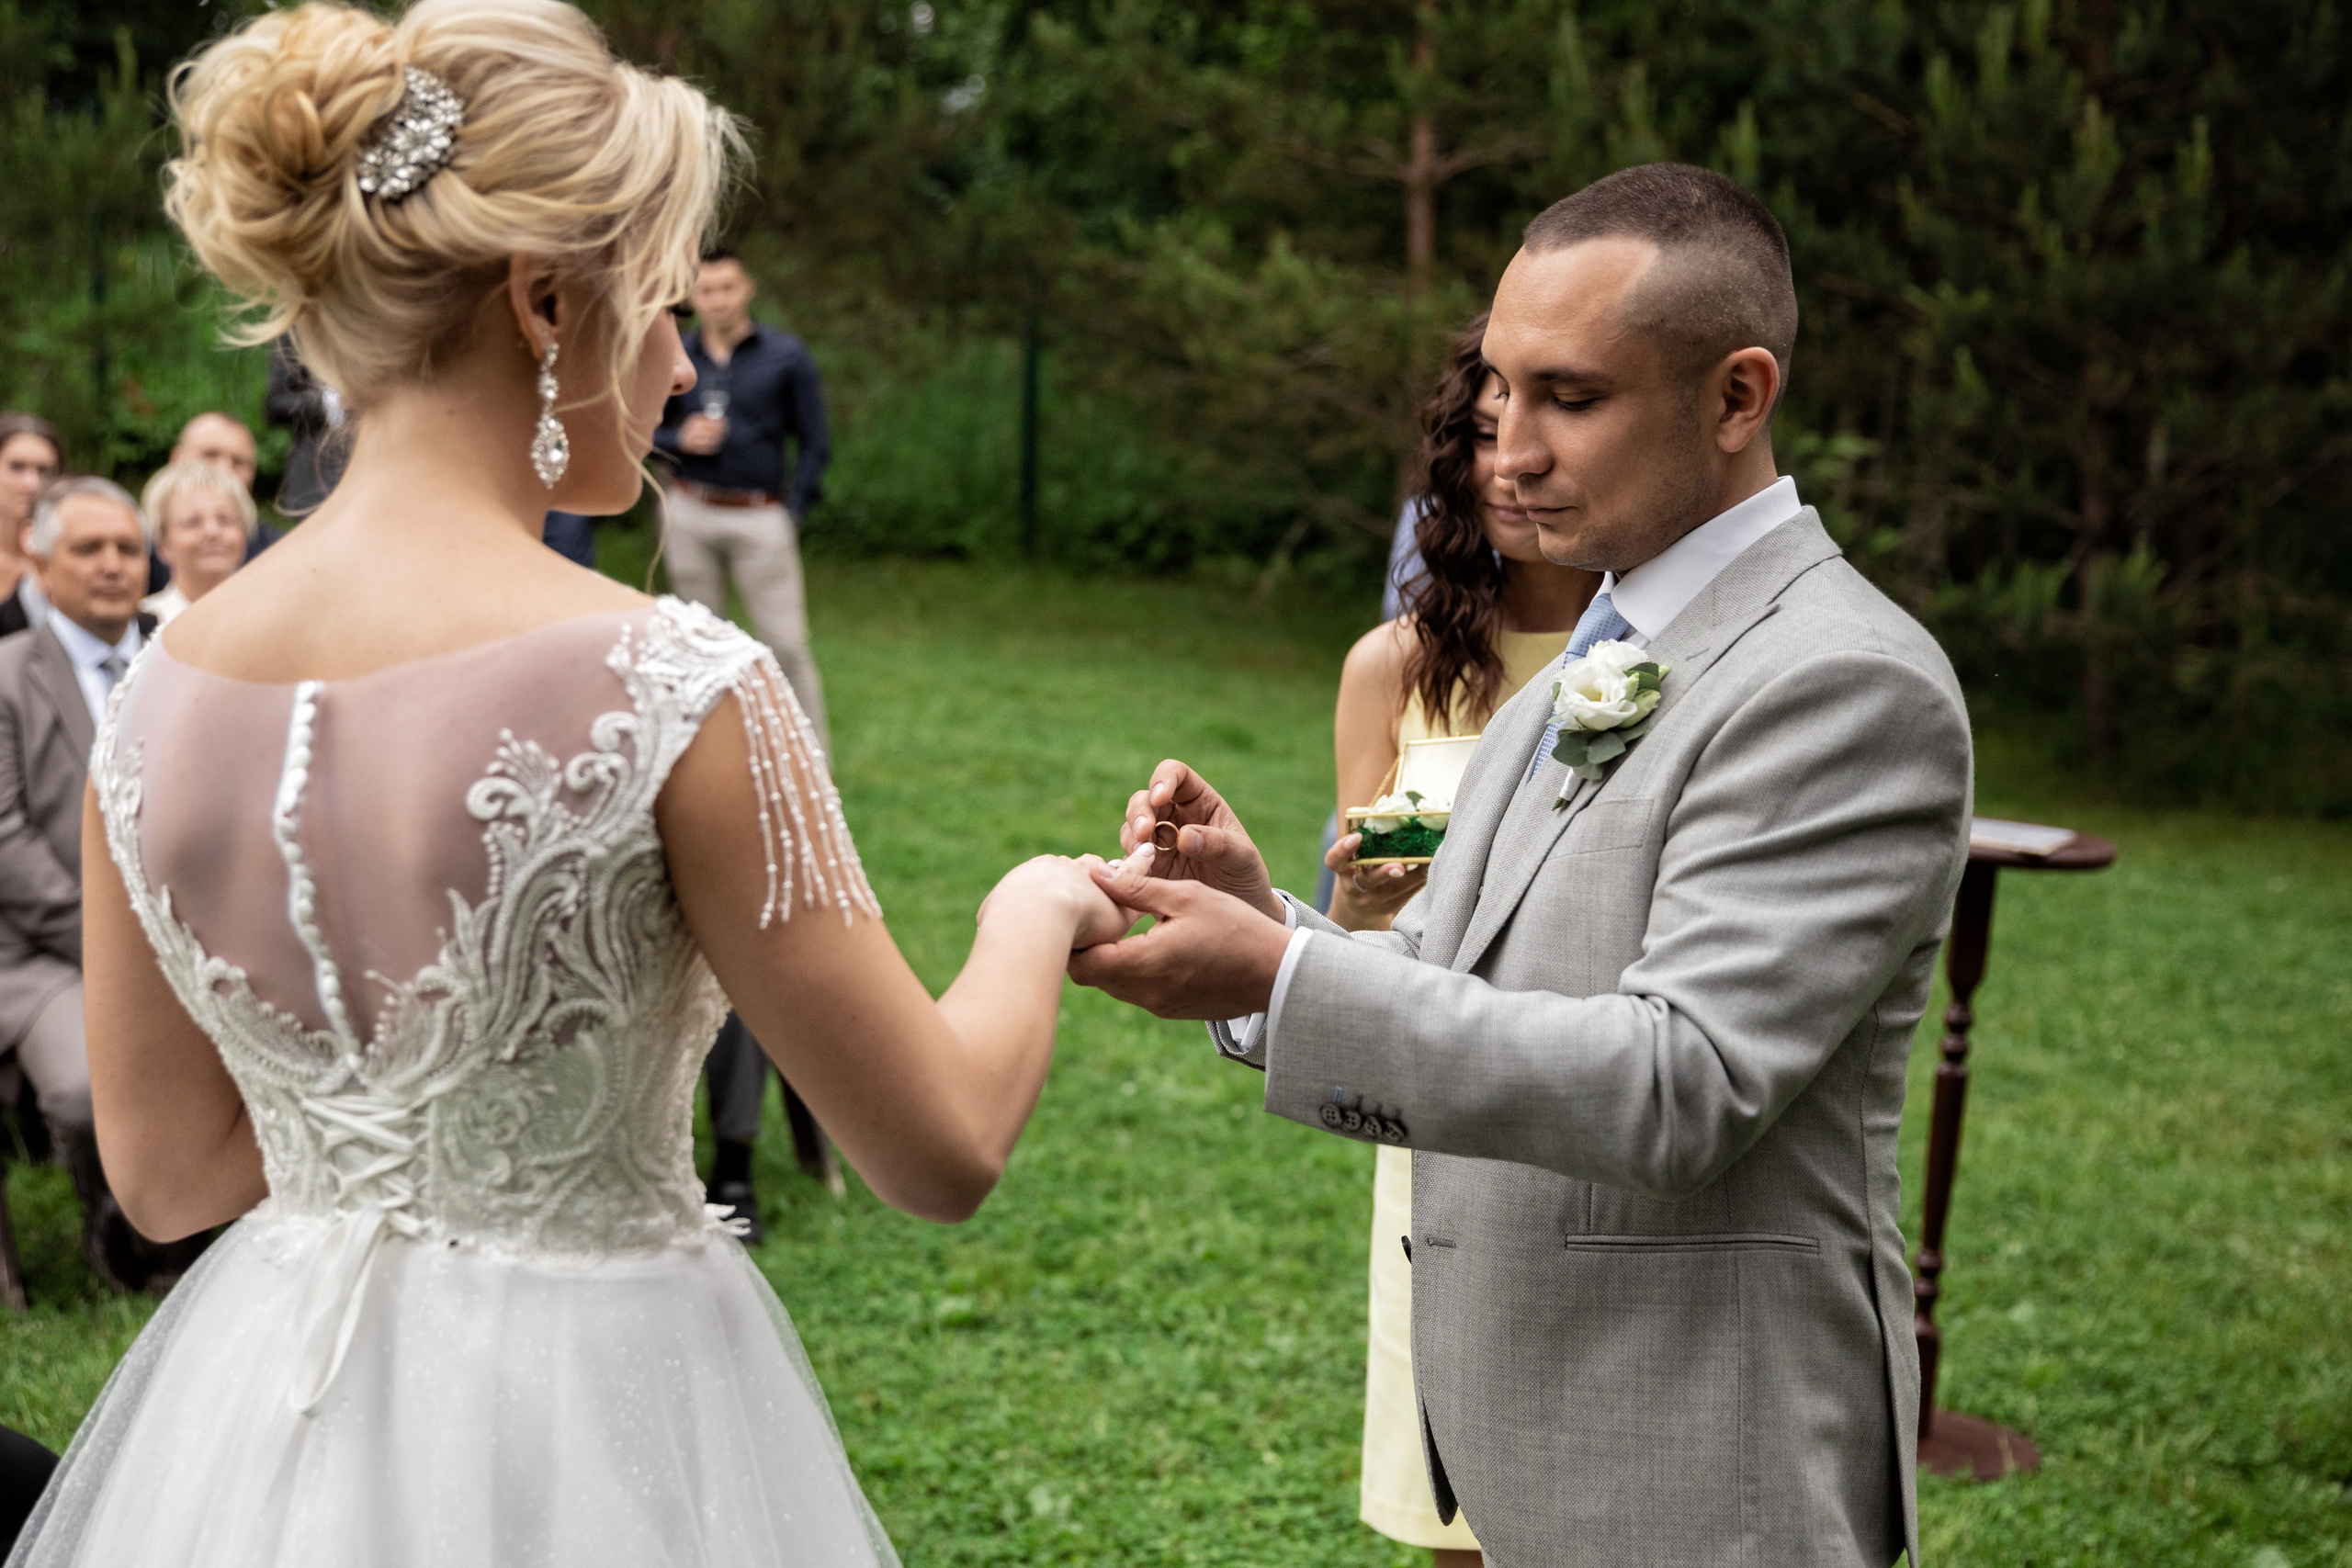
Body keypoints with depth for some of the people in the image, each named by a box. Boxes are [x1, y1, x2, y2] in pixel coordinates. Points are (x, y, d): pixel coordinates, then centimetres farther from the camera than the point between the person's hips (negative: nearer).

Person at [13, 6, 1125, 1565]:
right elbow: (944, 1150, -13)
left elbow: (167, 1170, 6)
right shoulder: (666, 688, -20)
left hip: (257, 1434, 5)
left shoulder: (166, 689, -3)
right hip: (593, 1439, -5)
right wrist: (1032, 919, 6)